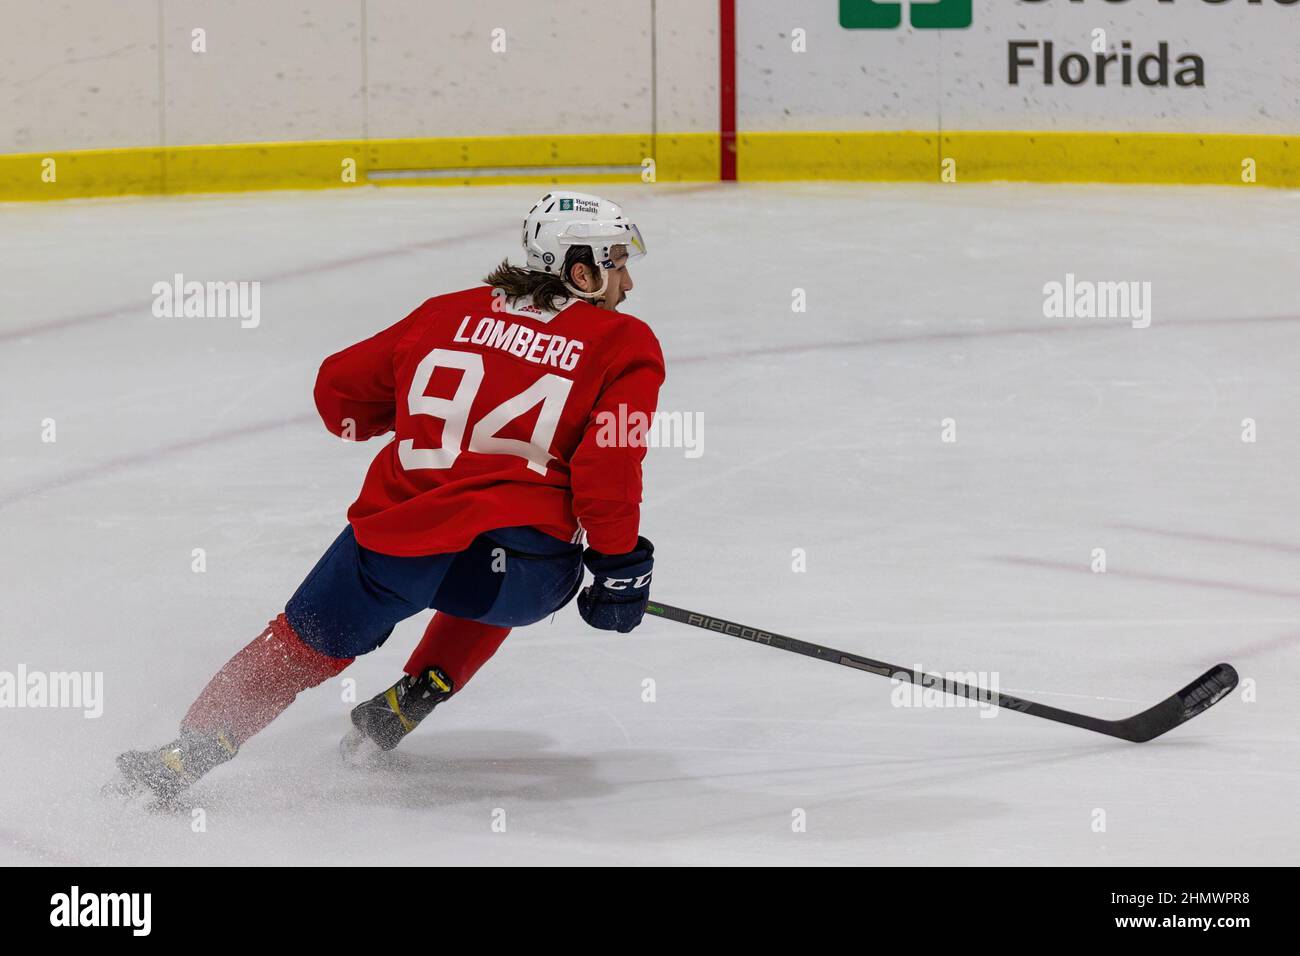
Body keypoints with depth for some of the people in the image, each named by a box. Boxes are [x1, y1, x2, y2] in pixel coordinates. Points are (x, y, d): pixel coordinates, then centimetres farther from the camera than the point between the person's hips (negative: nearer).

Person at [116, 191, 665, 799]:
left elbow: (340, 389, 25)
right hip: (519, 568, -2)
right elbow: (609, 463, -7)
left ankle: (186, 754, 14)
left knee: (303, 644, 22)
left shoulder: (448, 313, 18)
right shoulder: (625, 344, 6)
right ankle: (415, 697, 26)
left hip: (396, 536, 2)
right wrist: (618, 565, 1)